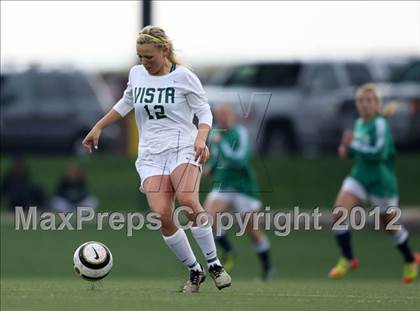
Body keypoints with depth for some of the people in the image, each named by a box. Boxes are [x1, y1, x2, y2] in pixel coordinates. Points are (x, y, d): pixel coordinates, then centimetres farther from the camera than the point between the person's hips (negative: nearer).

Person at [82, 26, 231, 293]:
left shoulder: (183, 76, -3)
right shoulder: (136, 74, 11)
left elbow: (204, 111, -2)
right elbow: (126, 103, 30)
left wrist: (201, 139, -20)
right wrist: (98, 127, 29)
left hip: (183, 148, -4)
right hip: (151, 155, 4)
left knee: (187, 199, -32)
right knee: (161, 214, -18)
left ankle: (215, 264, -18)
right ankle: (194, 271, -1)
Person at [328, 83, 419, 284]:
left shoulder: (380, 124, -18)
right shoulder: (359, 123, 6)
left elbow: (378, 153, -29)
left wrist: (353, 145, -29)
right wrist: (347, 151, 0)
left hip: (381, 181, -6)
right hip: (359, 177, 6)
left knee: (390, 224, 11)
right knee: (339, 212, -15)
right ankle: (347, 259, -3)